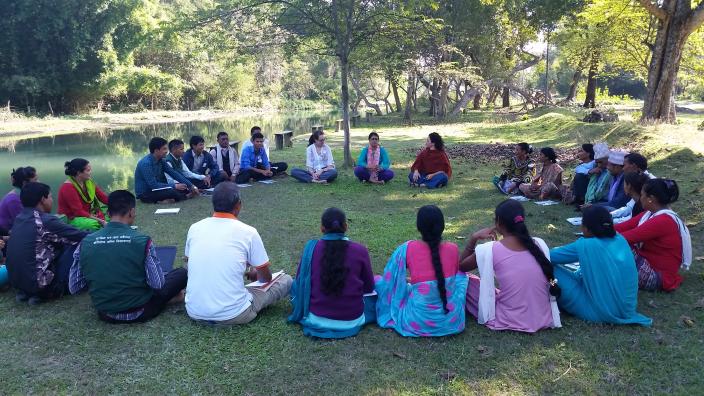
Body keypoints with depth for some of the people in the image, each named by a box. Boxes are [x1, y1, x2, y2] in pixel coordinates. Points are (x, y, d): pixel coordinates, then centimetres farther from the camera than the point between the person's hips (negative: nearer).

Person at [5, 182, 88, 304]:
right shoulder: (45, 221, -17)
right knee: (77, 245, -3)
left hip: (16, 281, 8)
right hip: (37, 282, -8)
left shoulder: (20, 218, 7)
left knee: (61, 244, 21)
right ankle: (59, 287, 7)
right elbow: (80, 236, -10)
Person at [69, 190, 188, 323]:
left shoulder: (85, 243, -9)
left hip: (105, 314, 5)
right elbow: (157, 284, -17)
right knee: (182, 273, 15)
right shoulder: (142, 240, -19)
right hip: (139, 313, -5)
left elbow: (74, 288, -3)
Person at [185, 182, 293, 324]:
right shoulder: (248, 232, -11)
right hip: (232, 315, -5)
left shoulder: (194, 228, 1)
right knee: (287, 280, 11)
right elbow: (266, 278, 1)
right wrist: (254, 274, 27)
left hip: (194, 312, 5)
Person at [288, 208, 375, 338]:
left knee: (296, 285, 24)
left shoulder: (311, 248, -13)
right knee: (373, 296, 28)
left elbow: (300, 280, 1)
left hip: (316, 319, 0)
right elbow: (369, 287, -2)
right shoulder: (360, 250, -15)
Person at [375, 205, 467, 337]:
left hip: (419, 322, -2)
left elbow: (389, 280, 1)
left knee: (379, 282, 15)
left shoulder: (408, 248, -14)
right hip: (452, 320, 2)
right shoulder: (452, 248, -8)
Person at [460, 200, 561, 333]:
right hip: (544, 318, 5)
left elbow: (461, 267, 4)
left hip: (508, 321, -5)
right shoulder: (540, 244, -4)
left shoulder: (489, 250, -15)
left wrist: (474, 238, 1)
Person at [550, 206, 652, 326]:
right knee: (579, 275, 25)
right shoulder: (620, 239, 3)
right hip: (628, 309, 7)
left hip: (601, 312, -7)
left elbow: (550, 256, -7)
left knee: (553, 270, -3)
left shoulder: (585, 245, -17)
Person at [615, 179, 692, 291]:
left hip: (658, 277, -9)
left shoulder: (663, 221, -24)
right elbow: (625, 226, 2)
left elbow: (629, 237, -26)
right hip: (649, 263, 9)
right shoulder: (651, 213, 4)